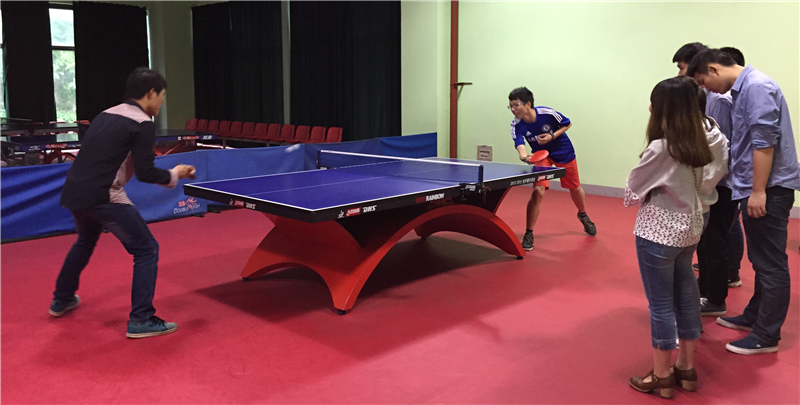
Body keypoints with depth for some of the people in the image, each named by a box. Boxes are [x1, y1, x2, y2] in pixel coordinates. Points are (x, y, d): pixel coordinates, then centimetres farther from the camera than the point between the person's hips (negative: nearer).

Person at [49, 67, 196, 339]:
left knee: (85, 241, 35)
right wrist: (174, 175, 2)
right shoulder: (143, 124, -8)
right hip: (102, 197, -9)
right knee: (146, 250, 0)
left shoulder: (104, 116, 16)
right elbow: (145, 173, -14)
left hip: (73, 192, 9)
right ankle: (141, 320, -3)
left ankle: (61, 300, 51)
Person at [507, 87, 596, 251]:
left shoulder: (547, 113, -28)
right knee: (538, 191, -18)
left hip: (563, 152, 0)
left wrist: (553, 136, -27)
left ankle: (583, 216, 50)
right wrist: (524, 156, -57)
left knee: (575, 188, 16)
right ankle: (528, 235, -7)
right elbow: (520, 145, -35)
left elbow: (568, 123, -11)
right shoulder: (516, 125, -22)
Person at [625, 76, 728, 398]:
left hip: (658, 234, -7)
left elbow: (633, 189, -9)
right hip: (690, 230, 8)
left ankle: (663, 377, 19)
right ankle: (687, 368, 31)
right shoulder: (704, 142, -1)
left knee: (661, 304, 5)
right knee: (685, 296, 18)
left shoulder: (660, 149, -22)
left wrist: (635, 196, 10)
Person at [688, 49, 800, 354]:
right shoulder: (743, 89, 14)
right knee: (761, 261, 19)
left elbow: (765, 140, -21)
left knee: (770, 265, -2)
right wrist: (752, 189, 18)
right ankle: (754, 316, 32)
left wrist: (758, 191, -22)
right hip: (755, 188, 10)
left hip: (768, 189, -10)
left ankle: (766, 337, 6)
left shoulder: (756, 86, -15)